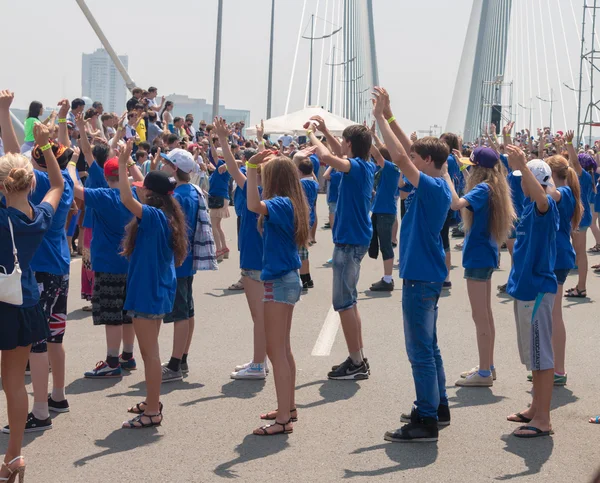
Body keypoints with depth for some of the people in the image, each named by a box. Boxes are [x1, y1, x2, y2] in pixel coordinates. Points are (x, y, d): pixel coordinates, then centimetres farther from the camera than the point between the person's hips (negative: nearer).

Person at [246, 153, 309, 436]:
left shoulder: (281, 204, -18)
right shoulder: (289, 204, 10)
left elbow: (254, 205, -40)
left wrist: (252, 166, -36)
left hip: (279, 282, -10)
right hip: (287, 278, 10)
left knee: (276, 351, -7)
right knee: (283, 349, 19)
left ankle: (284, 419, -6)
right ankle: (288, 408, 29)